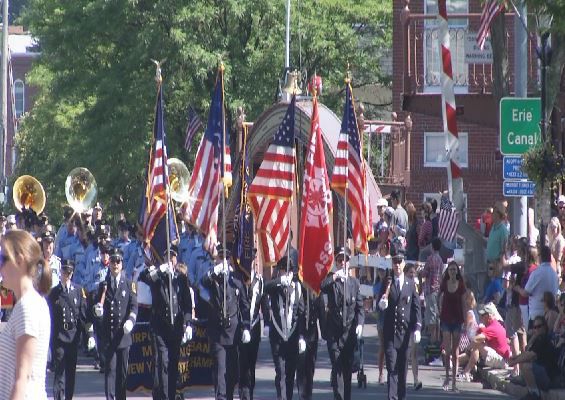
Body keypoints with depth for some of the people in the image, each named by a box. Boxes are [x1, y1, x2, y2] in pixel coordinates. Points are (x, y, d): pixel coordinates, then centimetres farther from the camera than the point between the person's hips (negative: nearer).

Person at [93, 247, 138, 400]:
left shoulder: (129, 285, 9)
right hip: (108, 334, -1)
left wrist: (130, 320, -15)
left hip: (123, 333, 1)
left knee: (122, 370, 5)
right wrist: (97, 310, -14)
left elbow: (134, 306, 2)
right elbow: (99, 308, 10)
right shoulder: (103, 285, 10)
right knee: (110, 369, -6)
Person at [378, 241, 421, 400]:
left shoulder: (411, 284, 7)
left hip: (406, 332, 2)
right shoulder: (387, 284, 4)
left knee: (403, 368, 8)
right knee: (392, 368, -8)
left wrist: (417, 328, -2)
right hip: (390, 332, -2)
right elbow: (381, 307, 2)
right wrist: (382, 302, -23)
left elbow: (416, 308, 6)